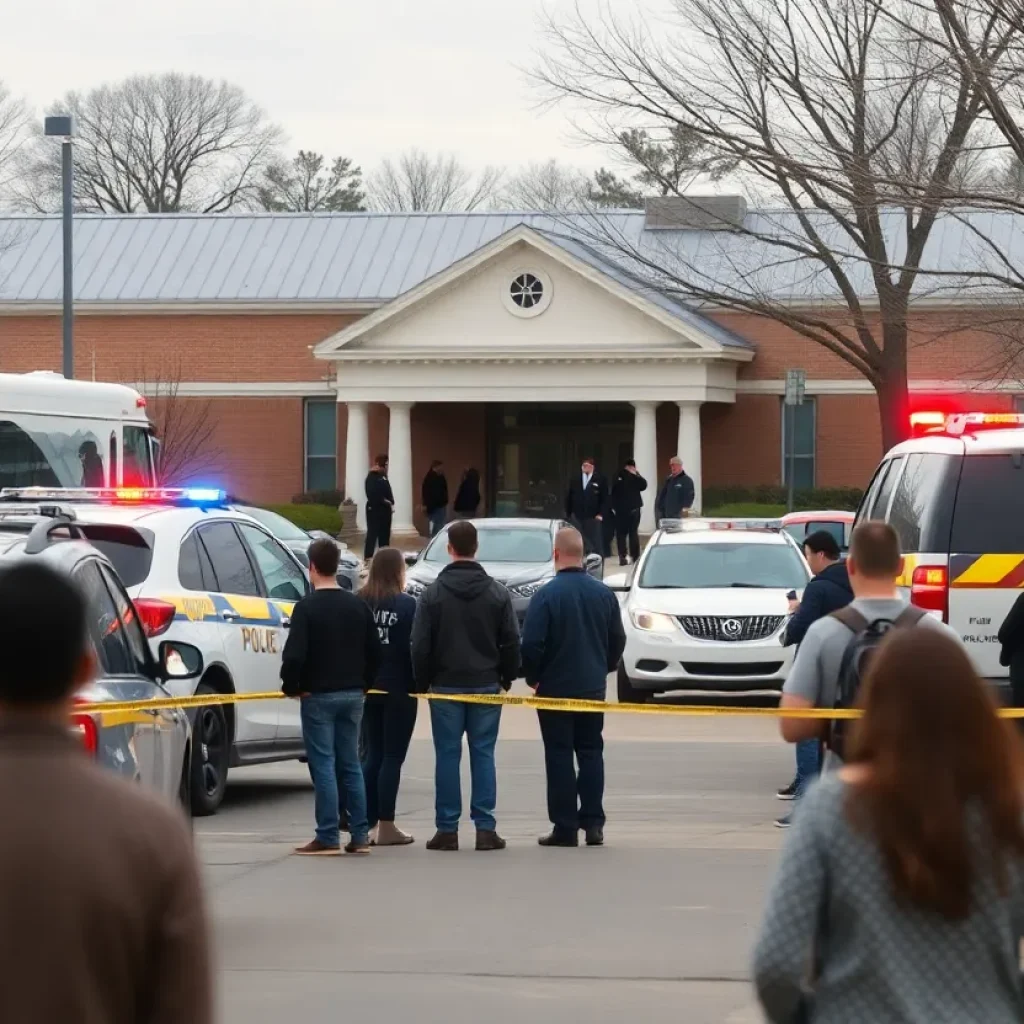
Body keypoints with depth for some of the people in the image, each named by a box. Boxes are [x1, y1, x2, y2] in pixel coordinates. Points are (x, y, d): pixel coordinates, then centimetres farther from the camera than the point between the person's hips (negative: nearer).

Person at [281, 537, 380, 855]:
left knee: (323, 766, -3)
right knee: (351, 765, 11)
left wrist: (291, 686, -3)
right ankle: (359, 836, 9)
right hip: (353, 695, 6)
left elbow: (294, 654, -18)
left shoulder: (307, 607, -12)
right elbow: (374, 652, 8)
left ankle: (327, 838, -5)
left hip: (318, 695, -6)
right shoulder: (358, 606, 6)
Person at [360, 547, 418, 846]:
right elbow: (414, 647, -13)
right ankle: (385, 827, -1)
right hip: (398, 689, -5)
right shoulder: (406, 604, -12)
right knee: (392, 756, 0)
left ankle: (367, 823, 12)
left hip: (368, 689, 5)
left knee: (373, 754, 14)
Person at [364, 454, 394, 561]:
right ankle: (368, 557, -13)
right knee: (372, 533, -11)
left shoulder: (383, 476, 17)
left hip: (385, 509, 9)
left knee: (385, 534, 11)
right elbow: (372, 495, -19)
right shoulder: (372, 477, -9)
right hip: (375, 509, -9)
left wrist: (391, 503, 2)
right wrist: (385, 501, -15)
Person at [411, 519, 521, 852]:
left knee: (447, 755, 2)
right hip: (486, 684, 1)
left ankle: (447, 829, 1)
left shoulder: (433, 593, -5)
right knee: (483, 754, 4)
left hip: (445, 686, -1)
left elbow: (420, 645, -4)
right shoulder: (498, 593, 0)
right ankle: (485, 828, 0)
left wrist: (423, 681, 7)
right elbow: (511, 642, 2)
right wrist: (506, 678, 14)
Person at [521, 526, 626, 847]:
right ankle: (593, 823, 7)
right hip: (593, 688, 4)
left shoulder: (546, 595, -15)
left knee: (559, 757, 0)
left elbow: (532, 644, -17)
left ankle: (565, 827, 0)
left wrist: (533, 677, -1)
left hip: (555, 688, -4)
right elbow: (617, 640, 9)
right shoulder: (603, 593, 1)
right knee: (591, 753, 11)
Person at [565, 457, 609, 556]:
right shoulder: (574, 481, 10)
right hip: (577, 517, 3)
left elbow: (604, 499, -1)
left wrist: (601, 514, -11)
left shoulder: (600, 480, 1)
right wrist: (568, 514, 7)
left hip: (593, 517, -3)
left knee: (596, 543, 0)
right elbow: (569, 499, 12)